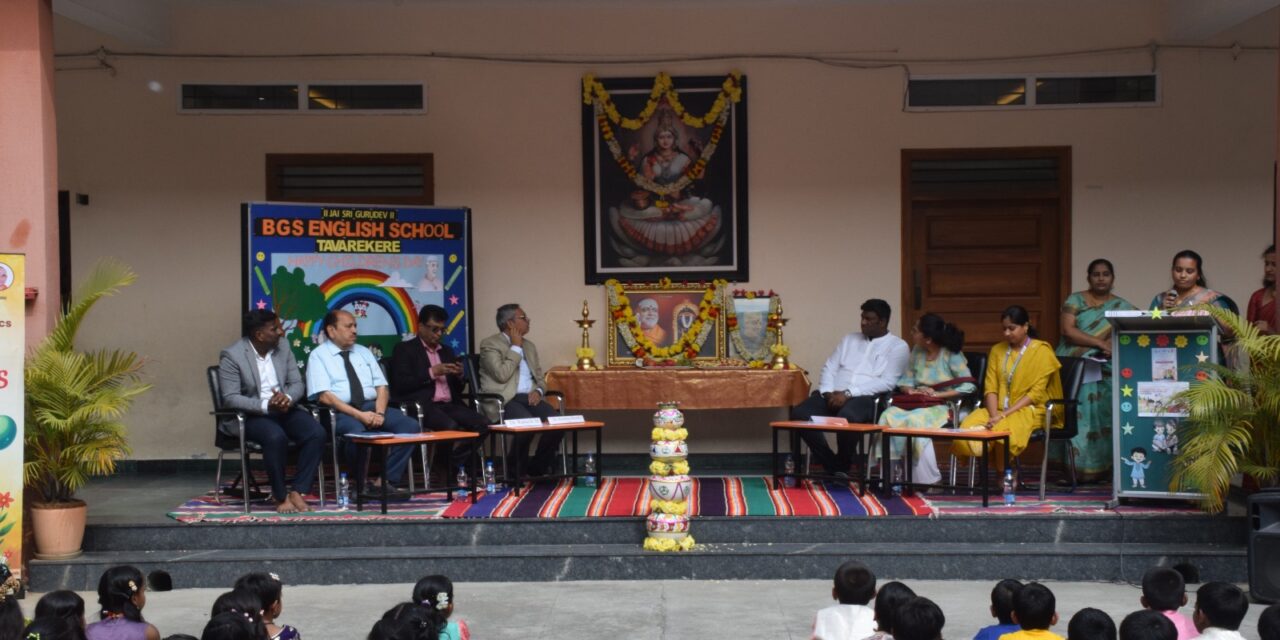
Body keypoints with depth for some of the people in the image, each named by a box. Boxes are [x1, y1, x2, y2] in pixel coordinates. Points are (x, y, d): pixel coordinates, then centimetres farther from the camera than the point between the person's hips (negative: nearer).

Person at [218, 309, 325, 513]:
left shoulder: (283, 348, 5)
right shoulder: (232, 356, -11)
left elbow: (297, 384, 5)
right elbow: (231, 398, -17)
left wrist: (287, 398, -19)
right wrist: (266, 405, -30)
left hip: (283, 409, 5)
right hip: (248, 415, -5)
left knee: (317, 433, -22)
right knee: (276, 437, -36)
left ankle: (297, 492, -17)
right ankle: (280, 496, -18)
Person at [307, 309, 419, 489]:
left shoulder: (364, 352, 20)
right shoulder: (318, 356, 2)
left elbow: (381, 387, 12)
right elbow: (324, 396, -11)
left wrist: (379, 412, -10)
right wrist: (359, 415, -20)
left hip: (371, 406, 5)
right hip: (340, 411, -5)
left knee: (410, 426, -20)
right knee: (357, 433, -39)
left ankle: (388, 481, -17)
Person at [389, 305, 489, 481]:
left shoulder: (447, 351, 24)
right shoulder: (404, 349, 5)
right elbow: (400, 384, -8)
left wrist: (459, 376, 2)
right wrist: (432, 373, -11)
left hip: (449, 405, 6)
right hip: (424, 405, -6)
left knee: (483, 424, -19)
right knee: (450, 426, -34)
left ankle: (454, 465, -8)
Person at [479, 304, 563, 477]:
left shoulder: (529, 345, 22)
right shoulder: (489, 344, -2)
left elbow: (539, 376, 24)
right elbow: (502, 374, -16)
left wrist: (538, 391, 0)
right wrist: (516, 347, -6)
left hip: (528, 397, 7)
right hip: (504, 399, -7)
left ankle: (538, 468, -2)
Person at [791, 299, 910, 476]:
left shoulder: (898, 346, 4)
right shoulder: (849, 339, 22)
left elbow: (887, 382, -8)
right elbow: (829, 368, 16)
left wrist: (848, 393, -16)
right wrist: (828, 392, -7)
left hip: (867, 398, -5)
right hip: (834, 395, 5)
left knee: (847, 417, -39)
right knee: (799, 413, -21)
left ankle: (842, 468, -11)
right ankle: (833, 466, -10)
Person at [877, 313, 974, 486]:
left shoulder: (951, 355, -5)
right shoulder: (917, 351, 11)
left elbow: (968, 386, -10)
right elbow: (905, 381, 15)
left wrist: (937, 394, -16)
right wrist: (912, 390, -9)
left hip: (942, 406, -5)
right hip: (916, 403, 5)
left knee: (916, 420, -37)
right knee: (888, 416, -27)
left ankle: (929, 480, -26)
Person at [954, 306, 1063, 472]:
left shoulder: (1041, 351, 1)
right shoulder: (997, 350, 16)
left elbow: (1036, 393, -7)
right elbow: (990, 388, 6)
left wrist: (1004, 415, -16)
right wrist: (994, 416, -13)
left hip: (1029, 410, -4)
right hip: (997, 410, 4)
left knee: (1004, 428, -38)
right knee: (968, 426, -27)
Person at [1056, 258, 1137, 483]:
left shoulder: (1122, 306, 16)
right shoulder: (1075, 300, 10)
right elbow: (1068, 330, -4)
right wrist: (1100, 343, -14)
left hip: (1104, 370, 1)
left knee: (1102, 412, -14)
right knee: (1079, 412, -13)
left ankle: (1100, 468, -14)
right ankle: (1074, 467, -14)